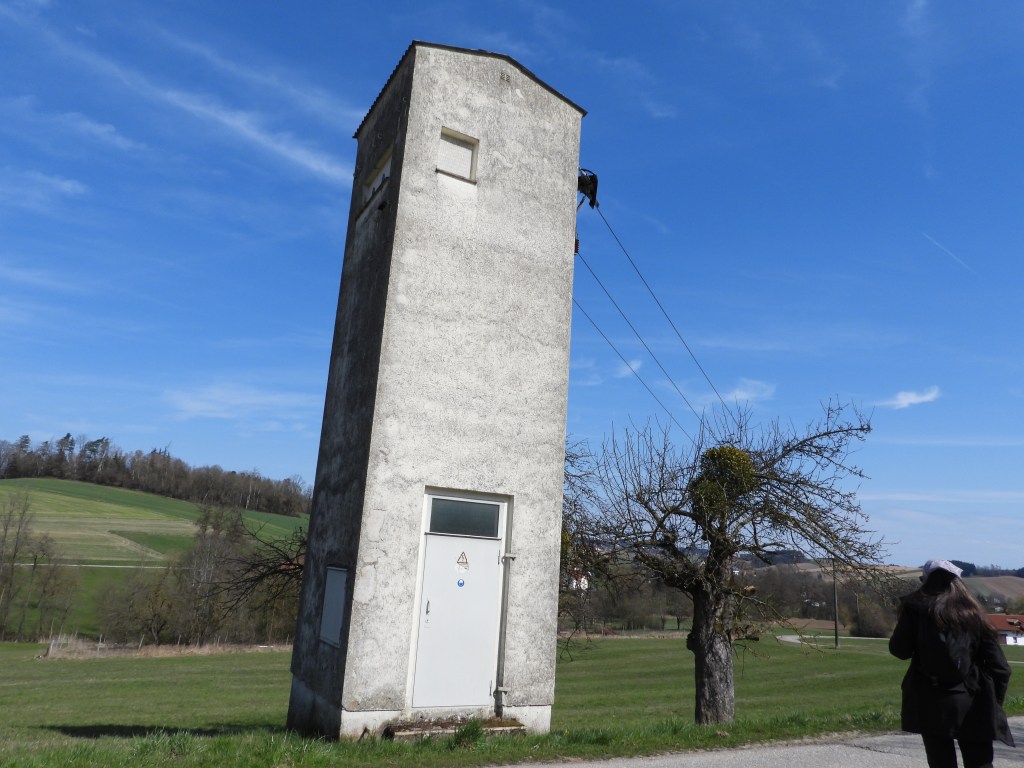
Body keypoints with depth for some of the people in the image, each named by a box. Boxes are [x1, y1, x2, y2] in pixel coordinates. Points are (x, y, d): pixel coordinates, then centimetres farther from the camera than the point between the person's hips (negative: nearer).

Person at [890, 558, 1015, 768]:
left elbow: (899, 650, -2)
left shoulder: (916, 607, -2)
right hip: (973, 704, 2)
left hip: (932, 703, -2)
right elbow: (999, 666, 3)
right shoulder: (973, 613, 6)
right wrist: (993, 702, 11)